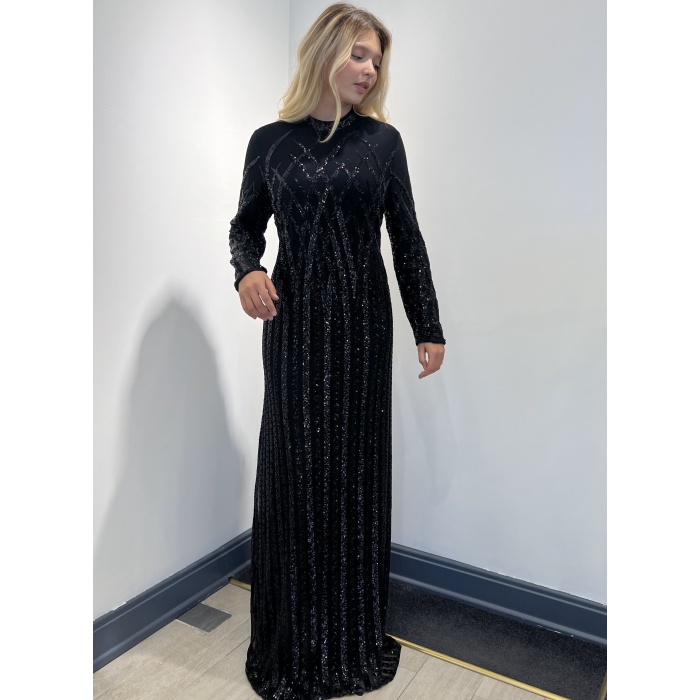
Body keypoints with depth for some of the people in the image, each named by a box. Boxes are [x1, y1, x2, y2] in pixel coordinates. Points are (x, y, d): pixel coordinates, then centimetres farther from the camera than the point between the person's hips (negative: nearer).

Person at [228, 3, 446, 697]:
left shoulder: (383, 140, 6)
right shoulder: (271, 141, 6)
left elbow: (406, 239, 5)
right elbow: (246, 223, 12)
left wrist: (429, 327, 2)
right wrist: (246, 270, -10)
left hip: (363, 323, 1)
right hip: (294, 324, 0)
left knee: (358, 467, 7)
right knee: (293, 466, 4)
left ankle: (355, 631, 28)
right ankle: (293, 636, 25)